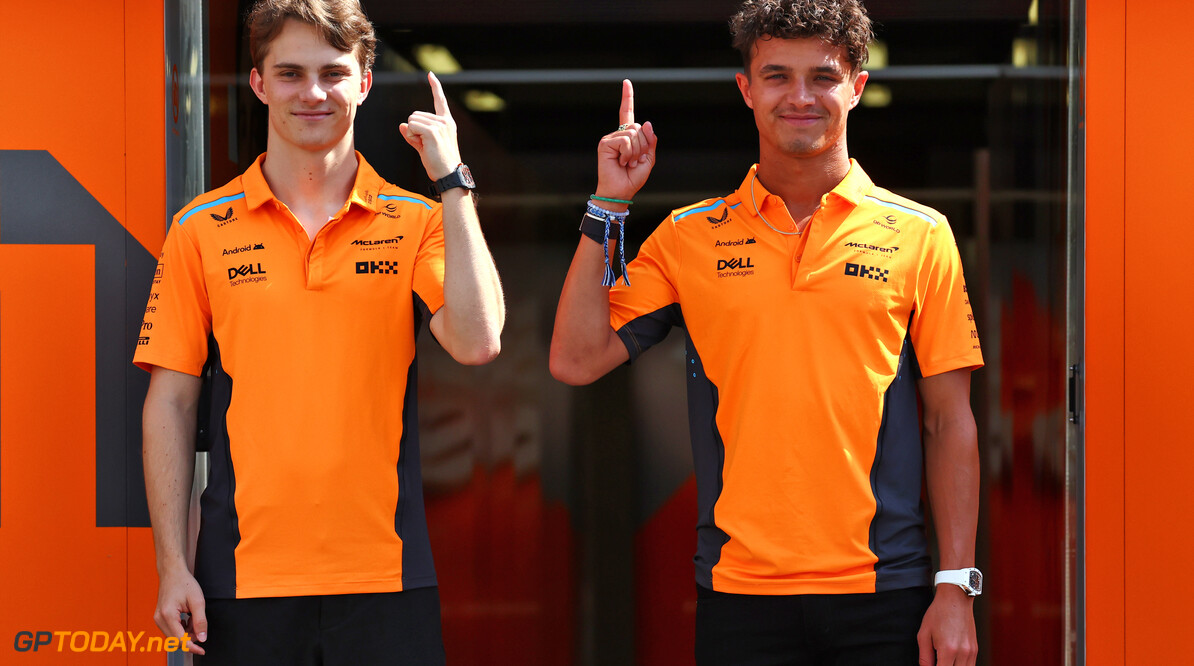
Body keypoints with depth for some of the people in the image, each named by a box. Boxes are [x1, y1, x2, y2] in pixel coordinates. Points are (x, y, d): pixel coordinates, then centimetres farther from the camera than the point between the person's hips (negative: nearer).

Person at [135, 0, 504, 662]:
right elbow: (171, 403, 4)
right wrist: (172, 563, -2)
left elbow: (477, 342, -12)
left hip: (385, 575, 0)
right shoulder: (202, 229, 5)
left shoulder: (416, 223, 4)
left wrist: (452, 182, -11)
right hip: (243, 576, 0)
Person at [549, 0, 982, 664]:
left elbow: (950, 423, 3)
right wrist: (609, 206, -2)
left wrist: (956, 588, -3)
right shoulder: (690, 237, 6)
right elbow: (577, 360, 1)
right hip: (740, 593, 1)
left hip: (885, 595, -1)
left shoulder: (920, 235, 3)